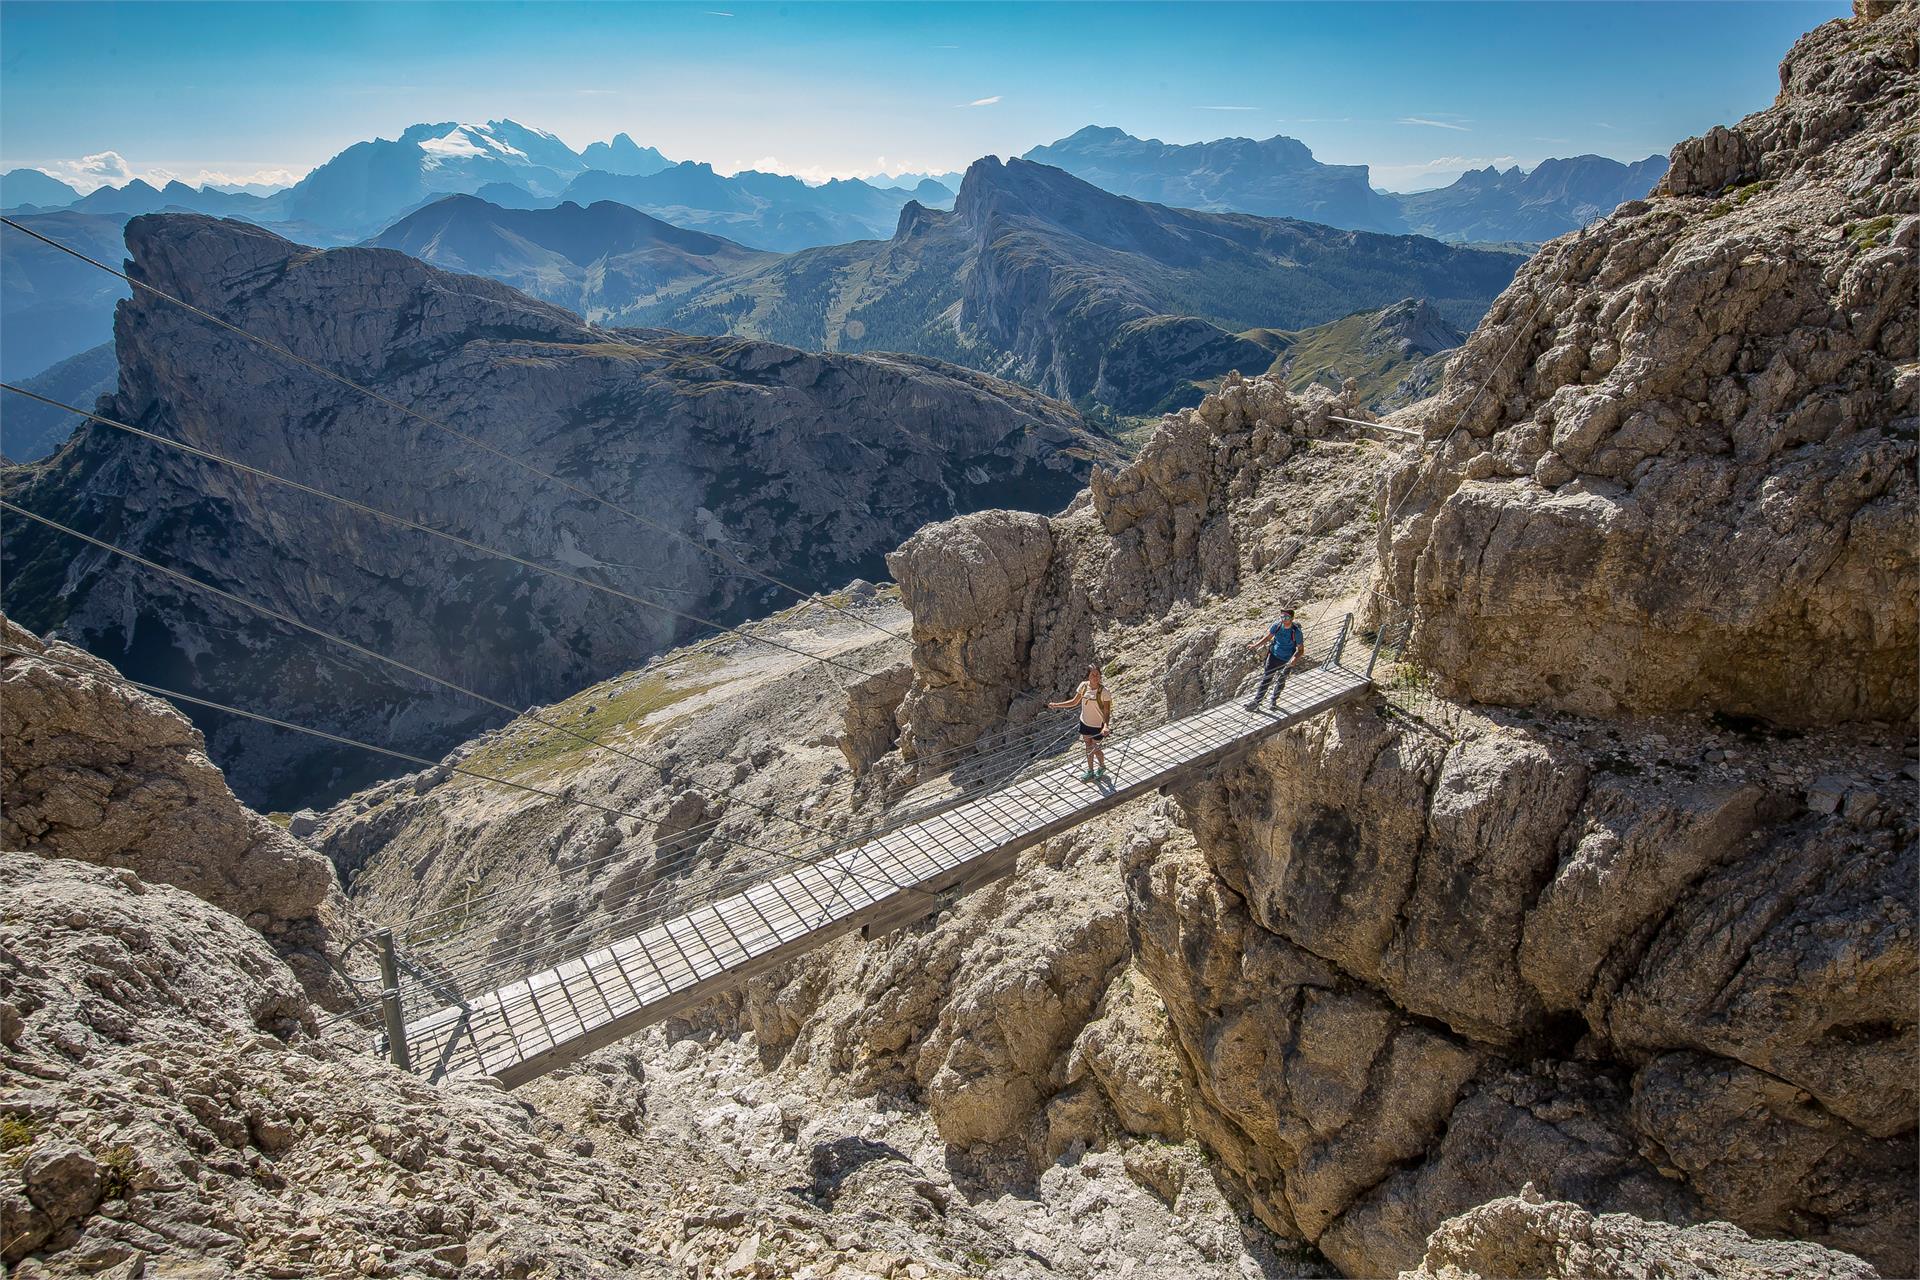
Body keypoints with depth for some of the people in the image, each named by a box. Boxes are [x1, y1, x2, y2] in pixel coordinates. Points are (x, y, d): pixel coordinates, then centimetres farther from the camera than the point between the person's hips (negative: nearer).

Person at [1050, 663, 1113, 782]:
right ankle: (1090, 772, 35)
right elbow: (1074, 702, 3)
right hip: (1085, 722, 4)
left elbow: (1107, 712, -22)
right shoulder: (1084, 685, -10)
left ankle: (1102, 767, 39)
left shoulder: (1104, 691, -24)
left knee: (1095, 749, 10)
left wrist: (1106, 726, -39)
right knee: (1088, 748, 17)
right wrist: (1056, 705, -3)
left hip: (1097, 725, -4)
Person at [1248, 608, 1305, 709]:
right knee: (1266, 679, -1)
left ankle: (1273, 701, 36)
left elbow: (1301, 650, -15)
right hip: (1274, 656, 2)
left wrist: (1295, 658, -35)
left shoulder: (1297, 632, -21)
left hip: (1287, 661, -2)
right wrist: (1255, 646, -7)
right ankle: (1256, 702, 0)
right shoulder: (1277, 626, -12)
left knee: (1281, 682, 15)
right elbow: (1267, 637, 4)